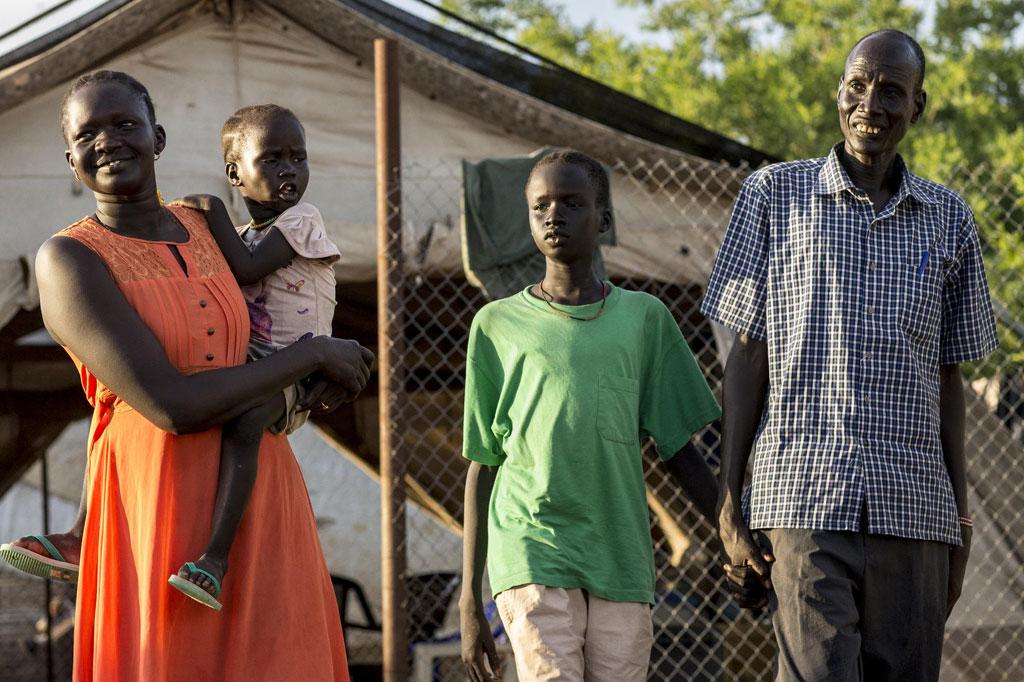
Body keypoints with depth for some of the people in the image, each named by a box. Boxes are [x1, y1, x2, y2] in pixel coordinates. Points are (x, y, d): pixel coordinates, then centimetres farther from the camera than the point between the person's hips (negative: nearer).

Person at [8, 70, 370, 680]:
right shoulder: (70, 259, -9)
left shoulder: (203, 225, 10)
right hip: (164, 508, -6)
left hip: (261, 500, 6)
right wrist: (311, 355, -10)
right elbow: (172, 406, -18)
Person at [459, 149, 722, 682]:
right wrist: (469, 602, 9)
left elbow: (679, 450, 16)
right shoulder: (498, 324, 10)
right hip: (533, 562, -2)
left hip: (622, 564, 2)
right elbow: (482, 466, 11)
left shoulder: (644, 318, 12)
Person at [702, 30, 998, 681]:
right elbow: (747, 354, 6)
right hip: (802, 502, -3)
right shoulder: (775, 194, 7)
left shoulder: (948, 219, 13)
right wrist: (729, 506, 0)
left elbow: (948, 378, 16)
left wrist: (961, 520, 12)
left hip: (913, 512, 3)